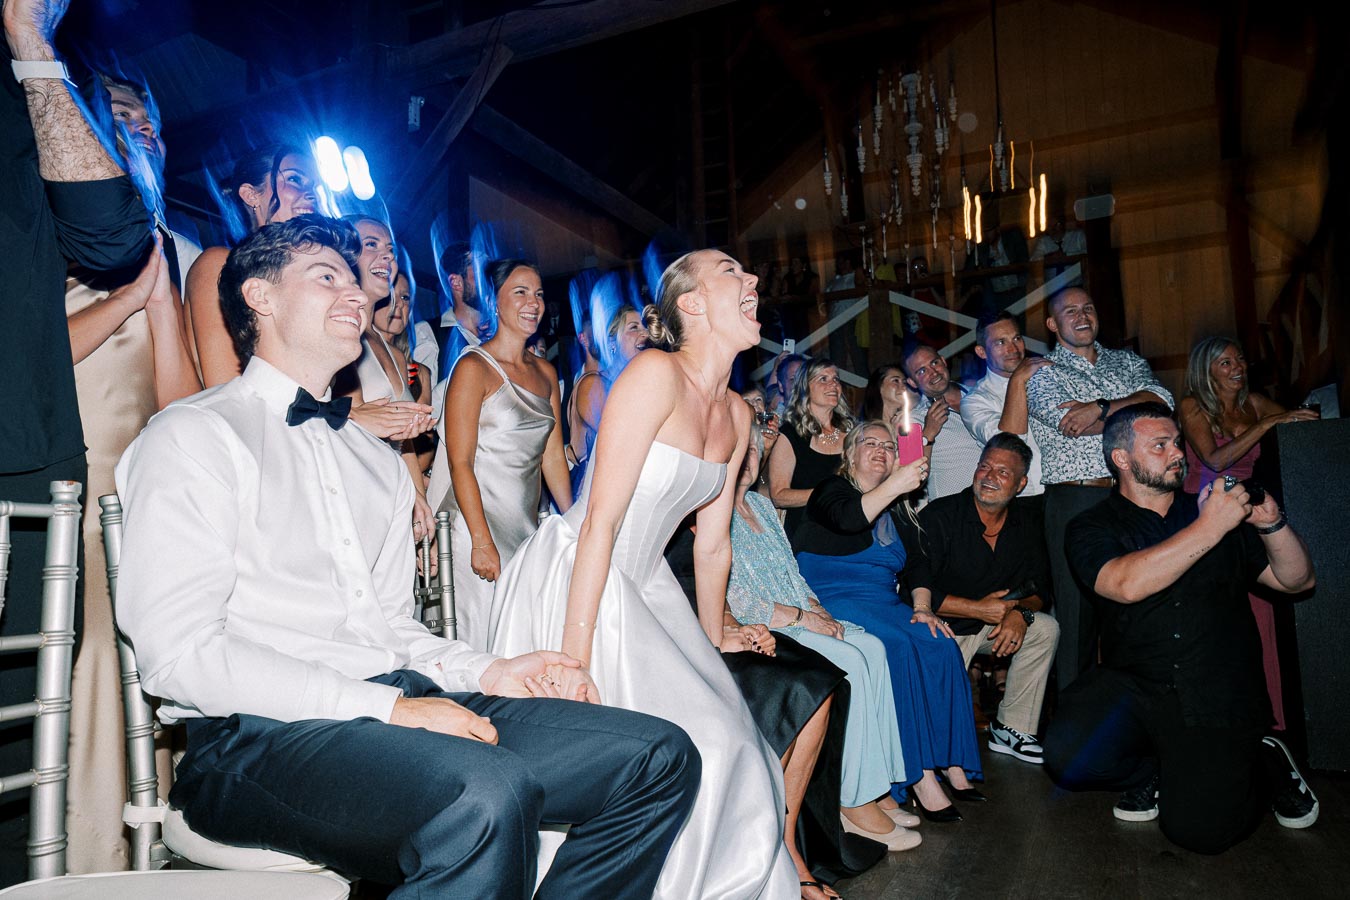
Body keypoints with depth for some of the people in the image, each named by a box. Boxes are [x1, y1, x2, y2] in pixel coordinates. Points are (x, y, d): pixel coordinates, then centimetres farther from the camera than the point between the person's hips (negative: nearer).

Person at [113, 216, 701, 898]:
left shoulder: (378, 463, 23)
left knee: (659, 756, -8)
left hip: (403, 702, 7)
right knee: (486, 794, -38)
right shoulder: (194, 436, 0)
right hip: (263, 734, -7)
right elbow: (178, 653, -11)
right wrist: (387, 706, -18)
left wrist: (488, 673, 4)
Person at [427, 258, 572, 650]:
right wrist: (482, 541, -18)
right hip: (476, 519, -6)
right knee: (485, 634, -2)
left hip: (527, 524, 6)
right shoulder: (474, 367, -8)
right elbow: (460, 462, -13)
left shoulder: (545, 372, 12)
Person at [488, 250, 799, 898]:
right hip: (570, 583, -7)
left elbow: (712, 542, 14)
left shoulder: (737, 415, 7)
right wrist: (574, 659, -24)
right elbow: (601, 521, -22)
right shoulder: (656, 374, -18)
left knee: (724, 737, 1)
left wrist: (713, 647, 20)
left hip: (642, 586, 8)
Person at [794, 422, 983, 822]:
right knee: (898, 648, -31)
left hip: (883, 606, 7)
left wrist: (922, 607, 2)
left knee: (943, 646, -19)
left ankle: (953, 763, -13)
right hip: (833, 604, -6)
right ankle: (920, 778, -26)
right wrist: (893, 486, -33)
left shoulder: (894, 511, 21)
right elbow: (847, 518, -23)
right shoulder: (833, 489, 1)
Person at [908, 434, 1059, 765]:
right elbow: (917, 589, -21)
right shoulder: (938, 516, -16)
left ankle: (1012, 729, -4)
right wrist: (978, 609, -22)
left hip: (993, 624, 5)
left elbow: (1040, 588, 3)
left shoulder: (1028, 521, 1)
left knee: (1046, 629, -17)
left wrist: (1020, 613, -20)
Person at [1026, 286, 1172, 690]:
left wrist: (1100, 408, -15)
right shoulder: (1042, 373, 4)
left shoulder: (1127, 361, 18)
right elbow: (1068, 423, -13)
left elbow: (1161, 399, -1)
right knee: (1078, 608, -1)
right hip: (1075, 503, -4)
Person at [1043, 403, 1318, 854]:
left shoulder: (1215, 510, 12)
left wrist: (1272, 524, -6)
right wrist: (1209, 528, -18)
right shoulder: (1093, 527, 1)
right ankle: (1152, 773, 8)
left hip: (1220, 698, 1)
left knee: (1200, 829, -15)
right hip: (1131, 685, 0)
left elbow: (1297, 581, 13)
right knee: (1069, 757, -25)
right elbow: (1127, 584, -19)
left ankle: (1264, 763, 17)